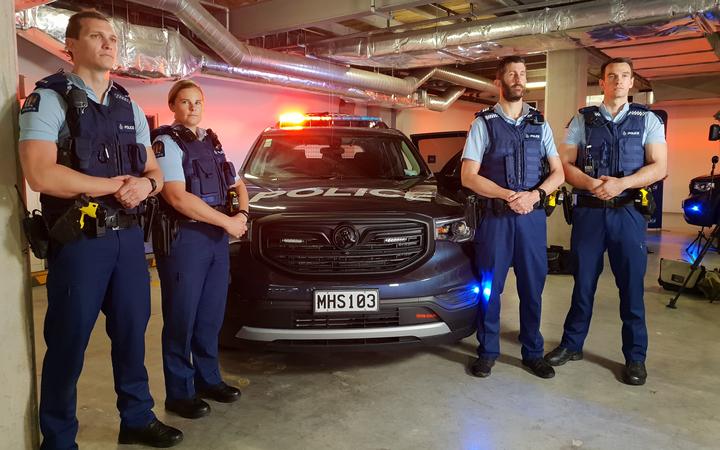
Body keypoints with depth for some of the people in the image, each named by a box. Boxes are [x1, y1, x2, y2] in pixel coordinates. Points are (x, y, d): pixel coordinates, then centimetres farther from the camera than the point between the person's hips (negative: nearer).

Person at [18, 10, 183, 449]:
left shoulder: (131, 108, 13)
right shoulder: (48, 100, -6)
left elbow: (155, 172, 15)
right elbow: (41, 175, -19)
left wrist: (145, 185, -9)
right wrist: (116, 185, -12)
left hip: (128, 236, 6)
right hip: (78, 241, -5)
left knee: (132, 332, 14)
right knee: (67, 343, 5)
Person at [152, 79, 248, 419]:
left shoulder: (212, 143, 17)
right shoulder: (167, 142, -6)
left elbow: (238, 186, 24)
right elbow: (178, 197, -18)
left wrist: (242, 214, 2)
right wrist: (227, 222, -15)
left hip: (217, 237, 7)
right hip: (184, 238, -7)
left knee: (211, 315, 13)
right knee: (182, 318, 1)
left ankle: (208, 379, 28)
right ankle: (179, 393, 13)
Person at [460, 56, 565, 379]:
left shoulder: (539, 124, 11)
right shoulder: (483, 124, 2)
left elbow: (557, 172, 9)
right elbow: (468, 176, -5)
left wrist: (534, 195, -11)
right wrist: (509, 195, -15)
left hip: (533, 218, 3)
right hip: (495, 218, -2)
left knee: (532, 288, 8)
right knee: (489, 287, 3)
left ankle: (533, 353, 22)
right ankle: (487, 352, 17)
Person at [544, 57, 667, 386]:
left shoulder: (647, 120, 7)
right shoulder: (582, 119, 8)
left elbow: (659, 167, -2)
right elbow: (566, 164, 2)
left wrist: (621, 183, -18)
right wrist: (591, 183, -17)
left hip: (628, 212, 0)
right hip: (589, 211, 1)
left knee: (632, 285, 4)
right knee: (583, 282, 9)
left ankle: (635, 357, 18)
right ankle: (571, 345, 23)